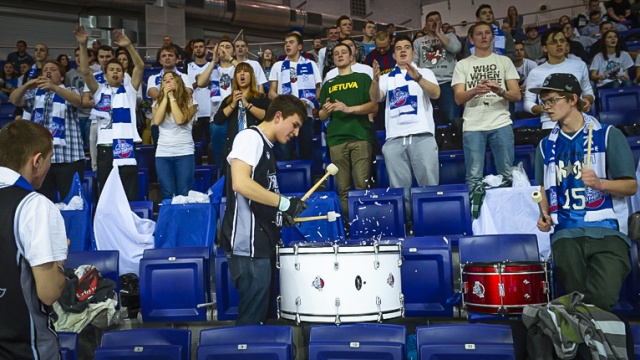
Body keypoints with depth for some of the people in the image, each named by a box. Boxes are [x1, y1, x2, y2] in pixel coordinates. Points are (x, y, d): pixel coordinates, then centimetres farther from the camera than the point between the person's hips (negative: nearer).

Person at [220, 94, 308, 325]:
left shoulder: (266, 147, 18)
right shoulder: (250, 137, -9)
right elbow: (240, 183, -25)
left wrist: (280, 213, 12)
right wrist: (284, 203, -20)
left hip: (262, 245, 10)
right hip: (249, 247, -10)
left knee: (259, 316, 17)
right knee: (251, 319, -3)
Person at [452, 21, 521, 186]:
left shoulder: (504, 61, 13)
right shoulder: (462, 65, 11)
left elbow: (517, 95, 6)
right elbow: (458, 98, 0)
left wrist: (500, 91, -16)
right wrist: (475, 90, -22)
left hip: (501, 124, 1)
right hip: (473, 126, -1)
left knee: (507, 174, 1)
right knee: (474, 176, -3)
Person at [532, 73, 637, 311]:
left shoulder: (608, 135, 2)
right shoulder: (547, 145, 14)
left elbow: (631, 186, 1)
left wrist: (600, 183, -18)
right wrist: (545, 214, 6)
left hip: (607, 230, -3)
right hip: (566, 233, 3)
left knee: (603, 298, -18)